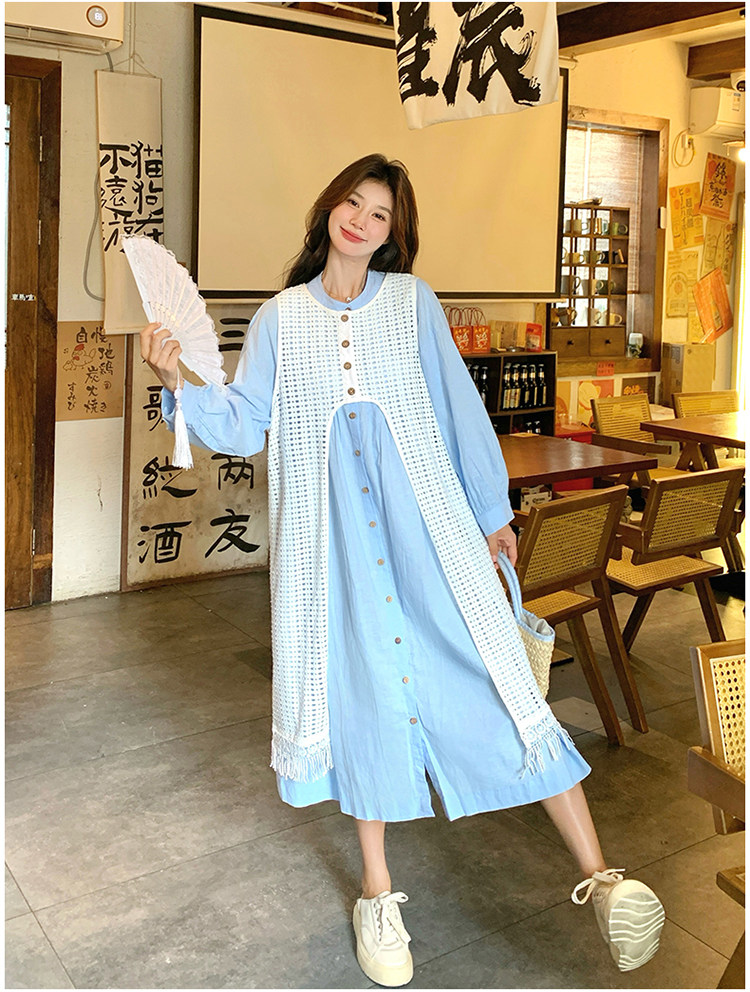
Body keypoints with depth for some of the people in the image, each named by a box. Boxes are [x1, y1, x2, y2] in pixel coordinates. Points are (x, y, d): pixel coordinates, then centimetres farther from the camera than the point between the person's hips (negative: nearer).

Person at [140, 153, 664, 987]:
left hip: (422, 514, -1)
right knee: (363, 682, 5)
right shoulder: (280, 319, 10)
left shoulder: (413, 301, 8)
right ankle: (377, 894, 21)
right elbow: (243, 426, 7)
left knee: (484, 671, -6)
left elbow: (459, 408, 10)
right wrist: (179, 383, -10)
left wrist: (491, 511, 12)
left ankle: (599, 876, -1)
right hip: (332, 527, 1)